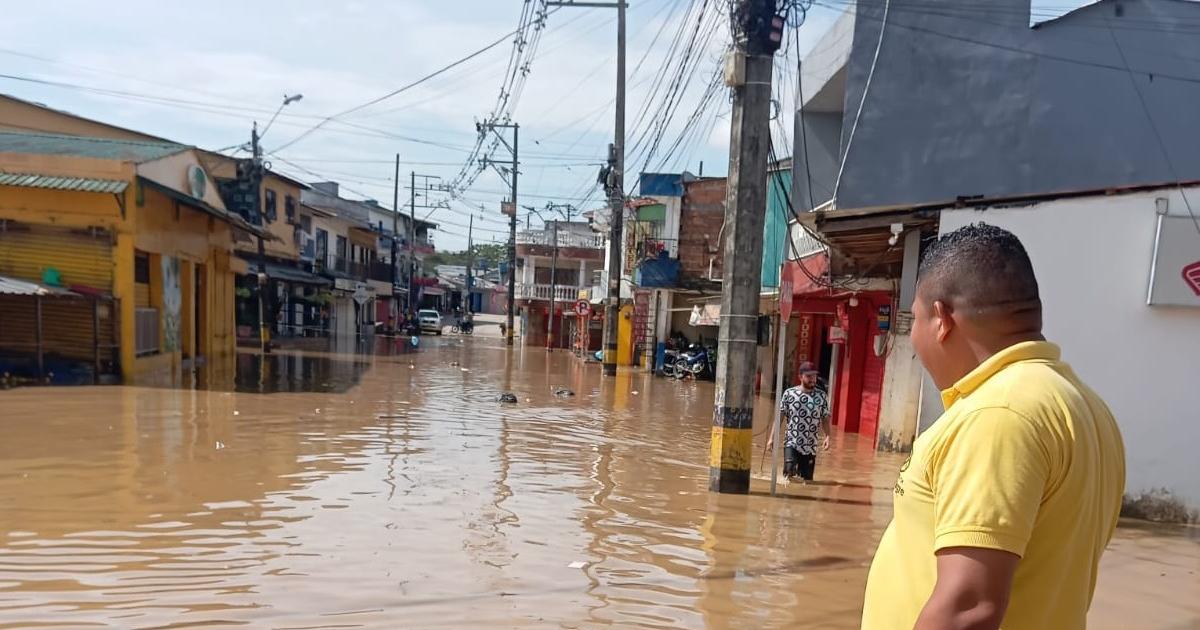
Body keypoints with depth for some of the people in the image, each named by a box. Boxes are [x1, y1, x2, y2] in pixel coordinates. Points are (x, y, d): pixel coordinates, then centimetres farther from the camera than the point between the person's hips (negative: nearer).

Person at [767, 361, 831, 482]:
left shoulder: (822, 396, 1)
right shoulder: (789, 394, -3)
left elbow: (825, 419, 5)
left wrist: (827, 436, -12)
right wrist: (772, 437, -2)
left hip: (810, 447, 2)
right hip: (791, 443, -2)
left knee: (807, 480, 6)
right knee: (790, 472, -21)